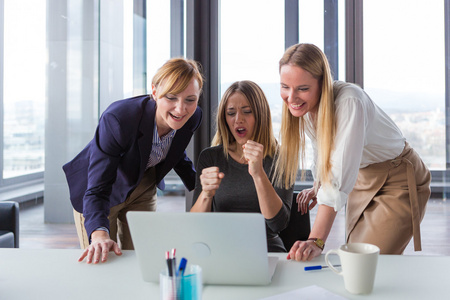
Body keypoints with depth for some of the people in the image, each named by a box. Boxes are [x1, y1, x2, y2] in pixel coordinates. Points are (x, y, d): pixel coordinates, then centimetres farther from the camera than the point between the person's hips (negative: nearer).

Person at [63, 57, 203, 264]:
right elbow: (97, 189, -40)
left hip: (143, 187, 4)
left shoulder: (193, 117, -22)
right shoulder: (117, 119, -39)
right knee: (99, 260, 6)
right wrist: (100, 234, -57)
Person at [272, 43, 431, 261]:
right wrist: (317, 188, 3)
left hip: (399, 180, -7)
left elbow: (340, 179, -39)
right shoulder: (303, 105, -10)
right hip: (362, 179, 7)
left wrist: (316, 241, -42)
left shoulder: (349, 101, -33)